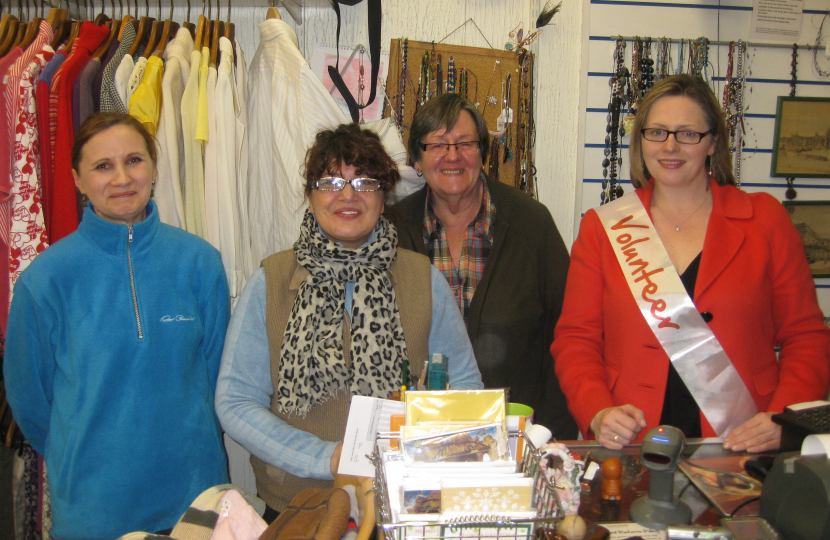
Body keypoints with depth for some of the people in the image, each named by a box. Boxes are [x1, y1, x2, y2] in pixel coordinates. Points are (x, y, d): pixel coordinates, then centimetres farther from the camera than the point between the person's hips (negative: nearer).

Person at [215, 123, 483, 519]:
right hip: (297, 507, 0)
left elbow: (465, 386, 11)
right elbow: (235, 402, -1)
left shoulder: (424, 279, 5)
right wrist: (326, 458, -12)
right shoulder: (270, 282, 0)